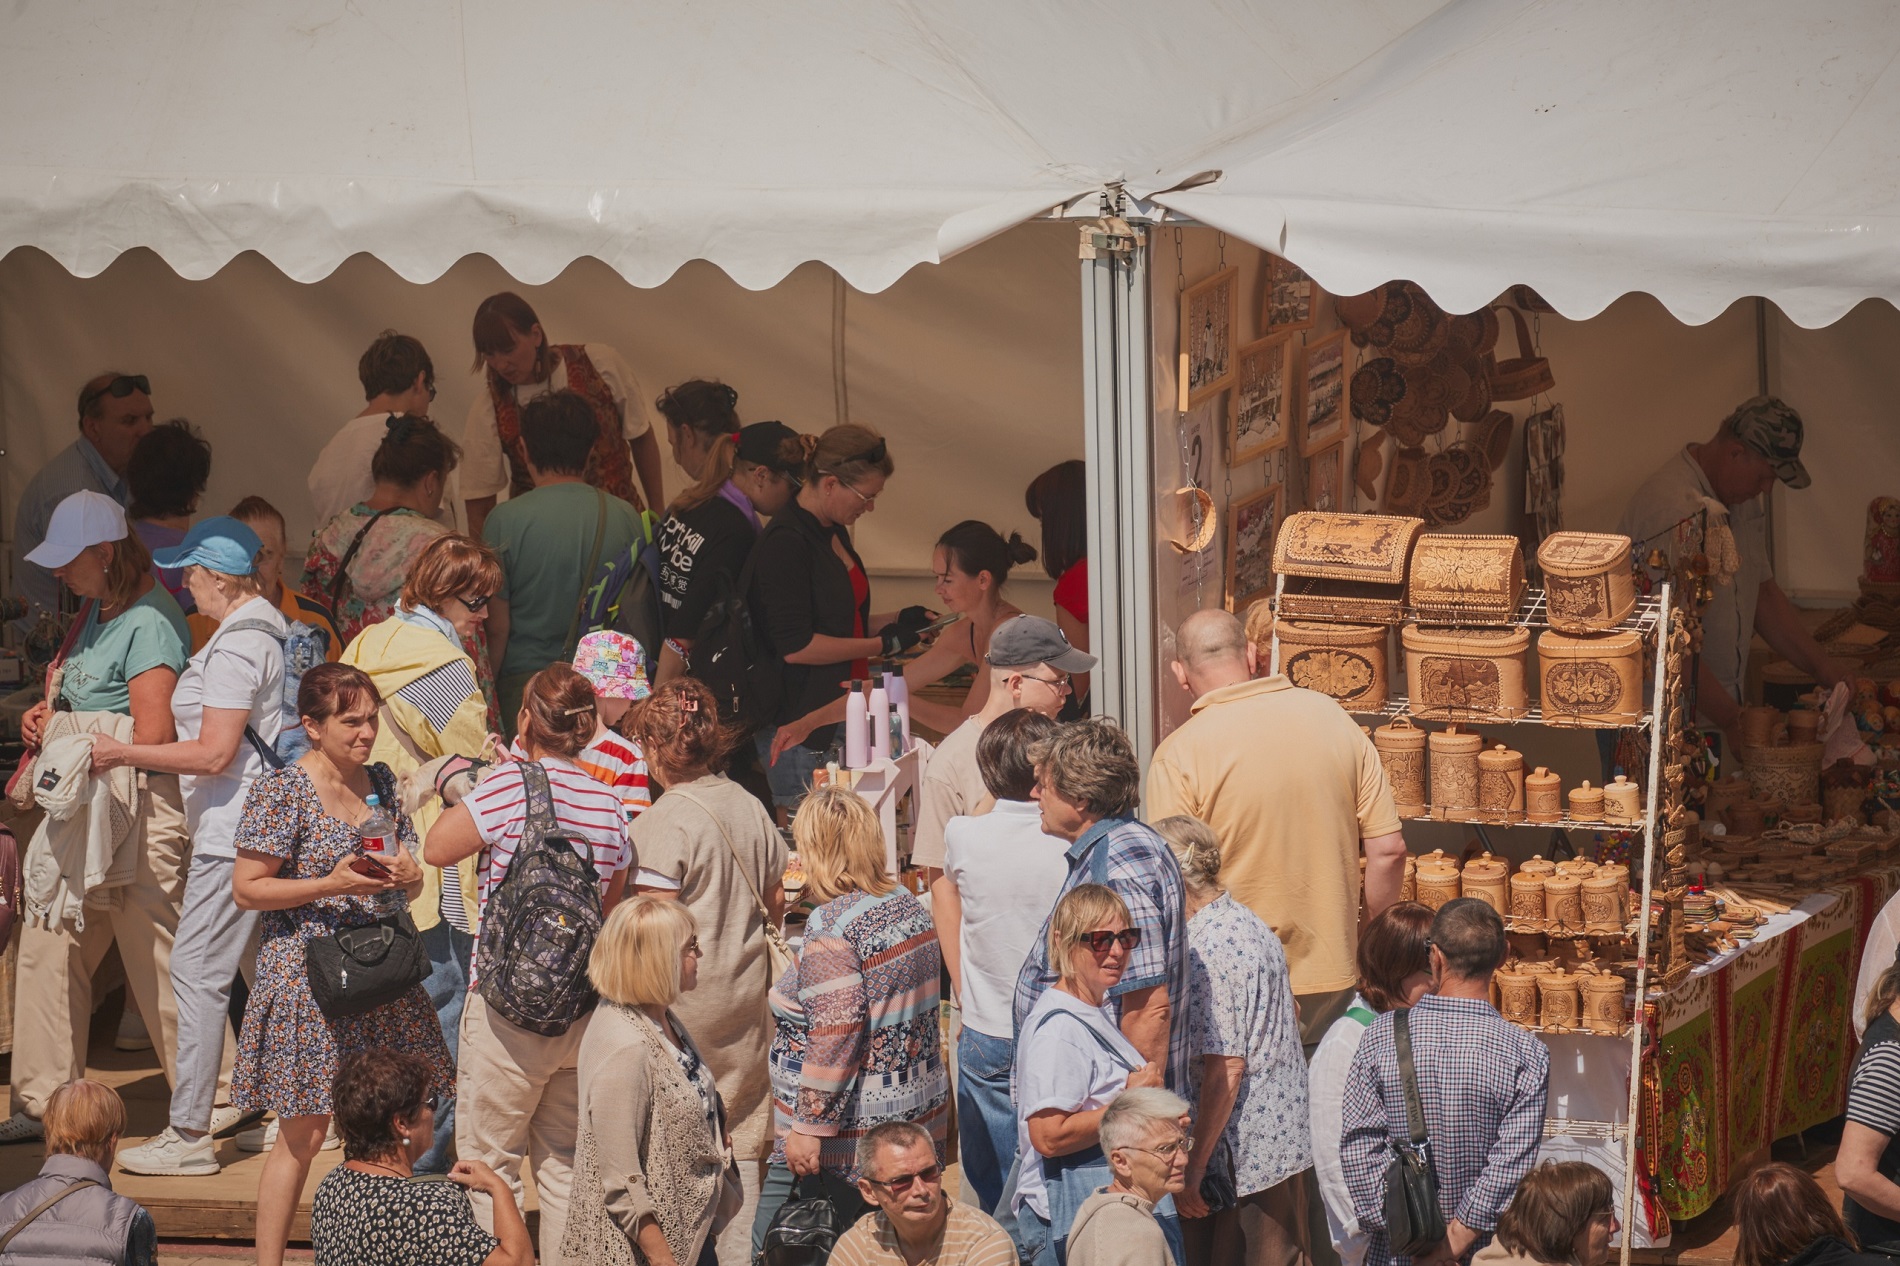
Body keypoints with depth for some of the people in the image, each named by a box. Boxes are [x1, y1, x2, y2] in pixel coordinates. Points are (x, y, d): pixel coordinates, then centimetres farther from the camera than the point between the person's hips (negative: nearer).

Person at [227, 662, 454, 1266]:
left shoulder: (381, 782, 10)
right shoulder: (281, 792, -10)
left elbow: (408, 885, 19)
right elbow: (247, 888, -10)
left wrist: (407, 876, -6)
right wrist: (332, 885, -20)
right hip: (306, 979, -6)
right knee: (303, 1136, -3)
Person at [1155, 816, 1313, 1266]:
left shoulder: (1205, 949, -19)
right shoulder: (1250, 924, 10)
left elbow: (1226, 1067, -22)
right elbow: (1292, 1023, 19)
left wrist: (1195, 1165, -20)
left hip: (1241, 1160, -9)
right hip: (1286, 1143, 9)